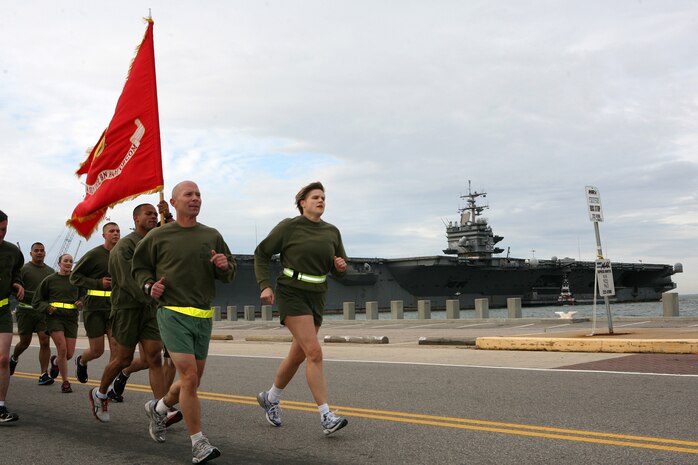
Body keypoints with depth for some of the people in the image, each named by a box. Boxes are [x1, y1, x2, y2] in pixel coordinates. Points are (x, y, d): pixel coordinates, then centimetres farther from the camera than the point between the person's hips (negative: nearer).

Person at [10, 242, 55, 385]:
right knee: (25, 342, 9)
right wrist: (35, 296, -18)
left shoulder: (50, 271, 10)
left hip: (44, 311, 2)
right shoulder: (24, 269, -2)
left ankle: (44, 374, -6)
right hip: (26, 310, -2)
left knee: (45, 342, -8)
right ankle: (14, 358, 42)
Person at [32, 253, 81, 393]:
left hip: (71, 318, 3)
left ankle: (55, 362, 38)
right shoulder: (49, 280, 3)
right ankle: (65, 382, 0)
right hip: (54, 317, -3)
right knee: (62, 349, -15)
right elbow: (36, 301, 8)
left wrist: (80, 303, -1)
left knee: (70, 353, 1)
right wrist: (47, 307, -10)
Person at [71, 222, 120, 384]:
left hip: (115, 306, 3)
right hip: (94, 307, -3)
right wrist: (99, 283, -14)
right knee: (97, 350, 5)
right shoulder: (94, 254, -6)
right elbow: (74, 276, -3)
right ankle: (81, 361, 39)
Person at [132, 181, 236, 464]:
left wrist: (225, 266, -7)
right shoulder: (159, 236, 1)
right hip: (173, 313, -5)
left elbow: (230, 274, 15)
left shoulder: (212, 236, 10)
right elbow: (139, 267, 12)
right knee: (189, 377, -14)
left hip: (204, 317, 5)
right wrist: (149, 285, -6)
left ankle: (159, 408, 43)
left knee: (192, 381, 14)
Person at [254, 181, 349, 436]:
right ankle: (326, 417, -13)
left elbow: (339, 268, 15)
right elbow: (261, 253, 0)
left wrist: (341, 266, -9)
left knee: (297, 355, 14)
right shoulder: (288, 227, -6)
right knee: (314, 352, -17)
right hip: (291, 294, -6)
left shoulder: (332, 232, 7)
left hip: (316, 298, 6)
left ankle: (270, 398, 38)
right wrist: (265, 285, -10)